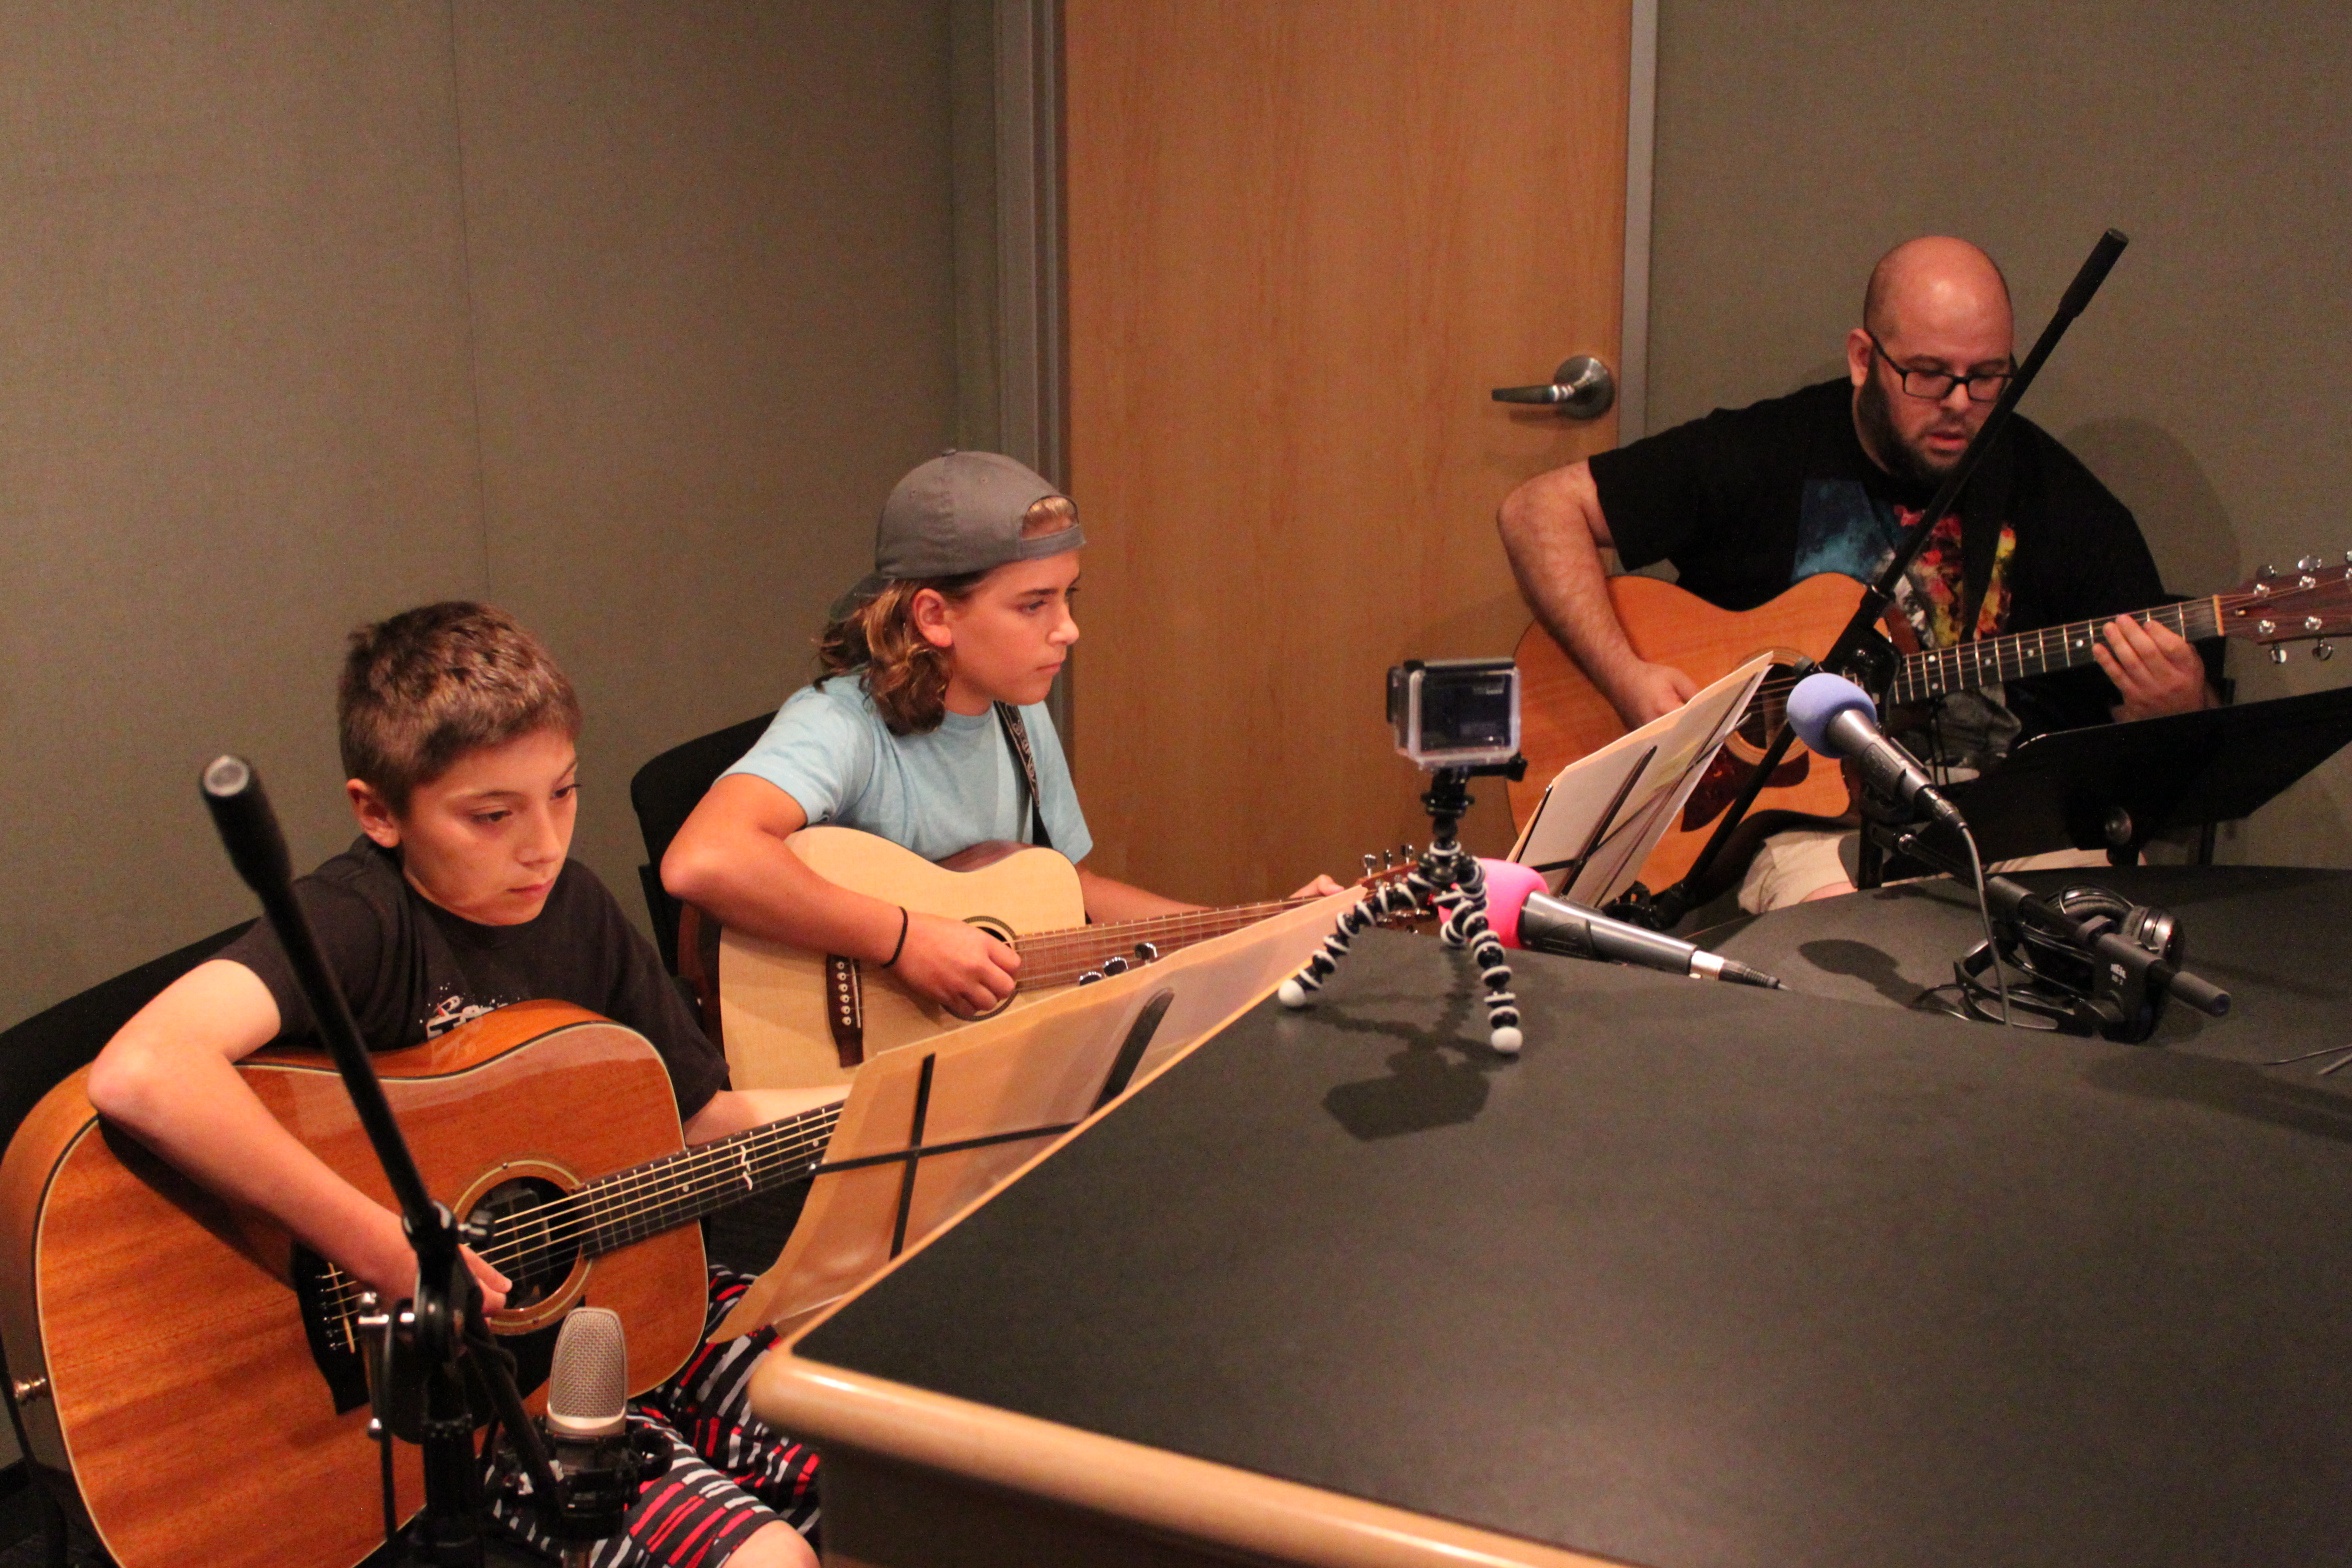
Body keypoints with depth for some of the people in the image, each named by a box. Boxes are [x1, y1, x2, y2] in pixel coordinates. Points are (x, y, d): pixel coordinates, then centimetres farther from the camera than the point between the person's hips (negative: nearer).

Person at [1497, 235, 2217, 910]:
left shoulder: (2056, 494, 5)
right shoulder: (1765, 453, 0)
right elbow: (1539, 508, -3)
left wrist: (2177, 704, -17)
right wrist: (1630, 677, -15)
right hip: (1805, 809, -2)